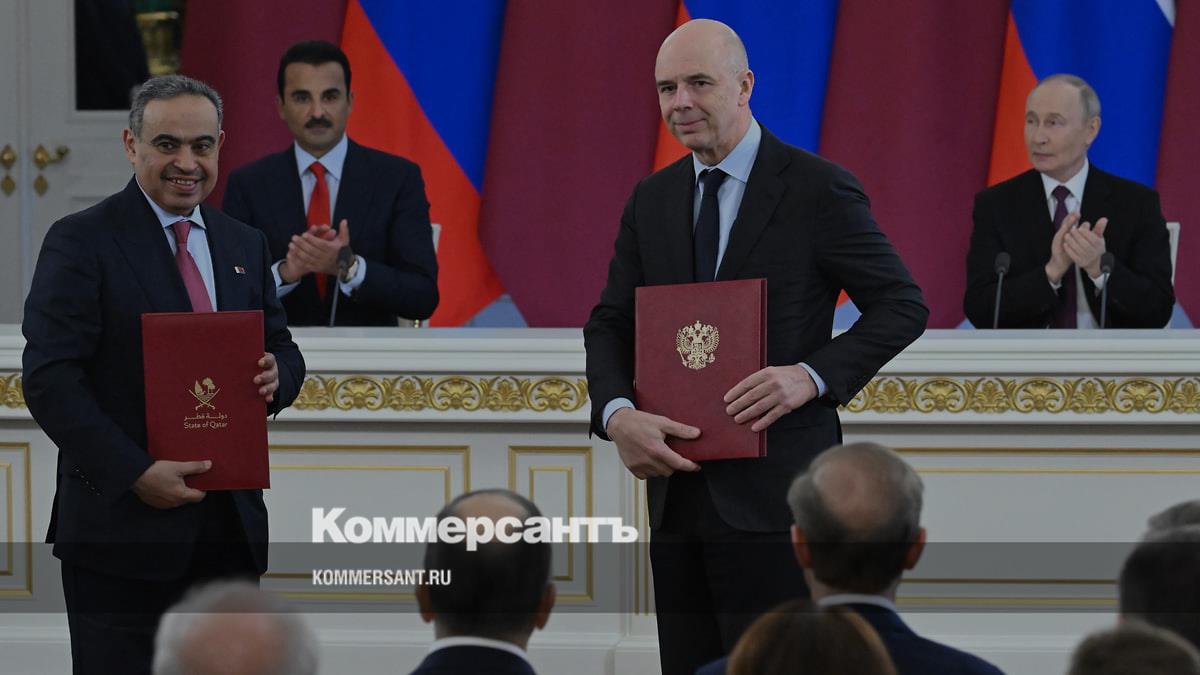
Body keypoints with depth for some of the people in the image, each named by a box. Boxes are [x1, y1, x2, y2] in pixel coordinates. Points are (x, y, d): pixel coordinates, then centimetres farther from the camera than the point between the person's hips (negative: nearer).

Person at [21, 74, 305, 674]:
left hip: (229, 528, 6)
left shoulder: (244, 246, 14)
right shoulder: (82, 242, -6)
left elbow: (282, 350, 21)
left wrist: (276, 376, -5)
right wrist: (135, 474, -20)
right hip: (122, 528, -6)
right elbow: (49, 379, -12)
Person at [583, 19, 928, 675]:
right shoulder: (652, 200, 14)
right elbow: (610, 324, 13)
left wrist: (812, 375, -17)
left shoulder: (818, 189, -4)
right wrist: (617, 414, -8)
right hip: (677, 488, 6)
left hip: (773, 494, -6)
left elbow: (903, 304, -3)